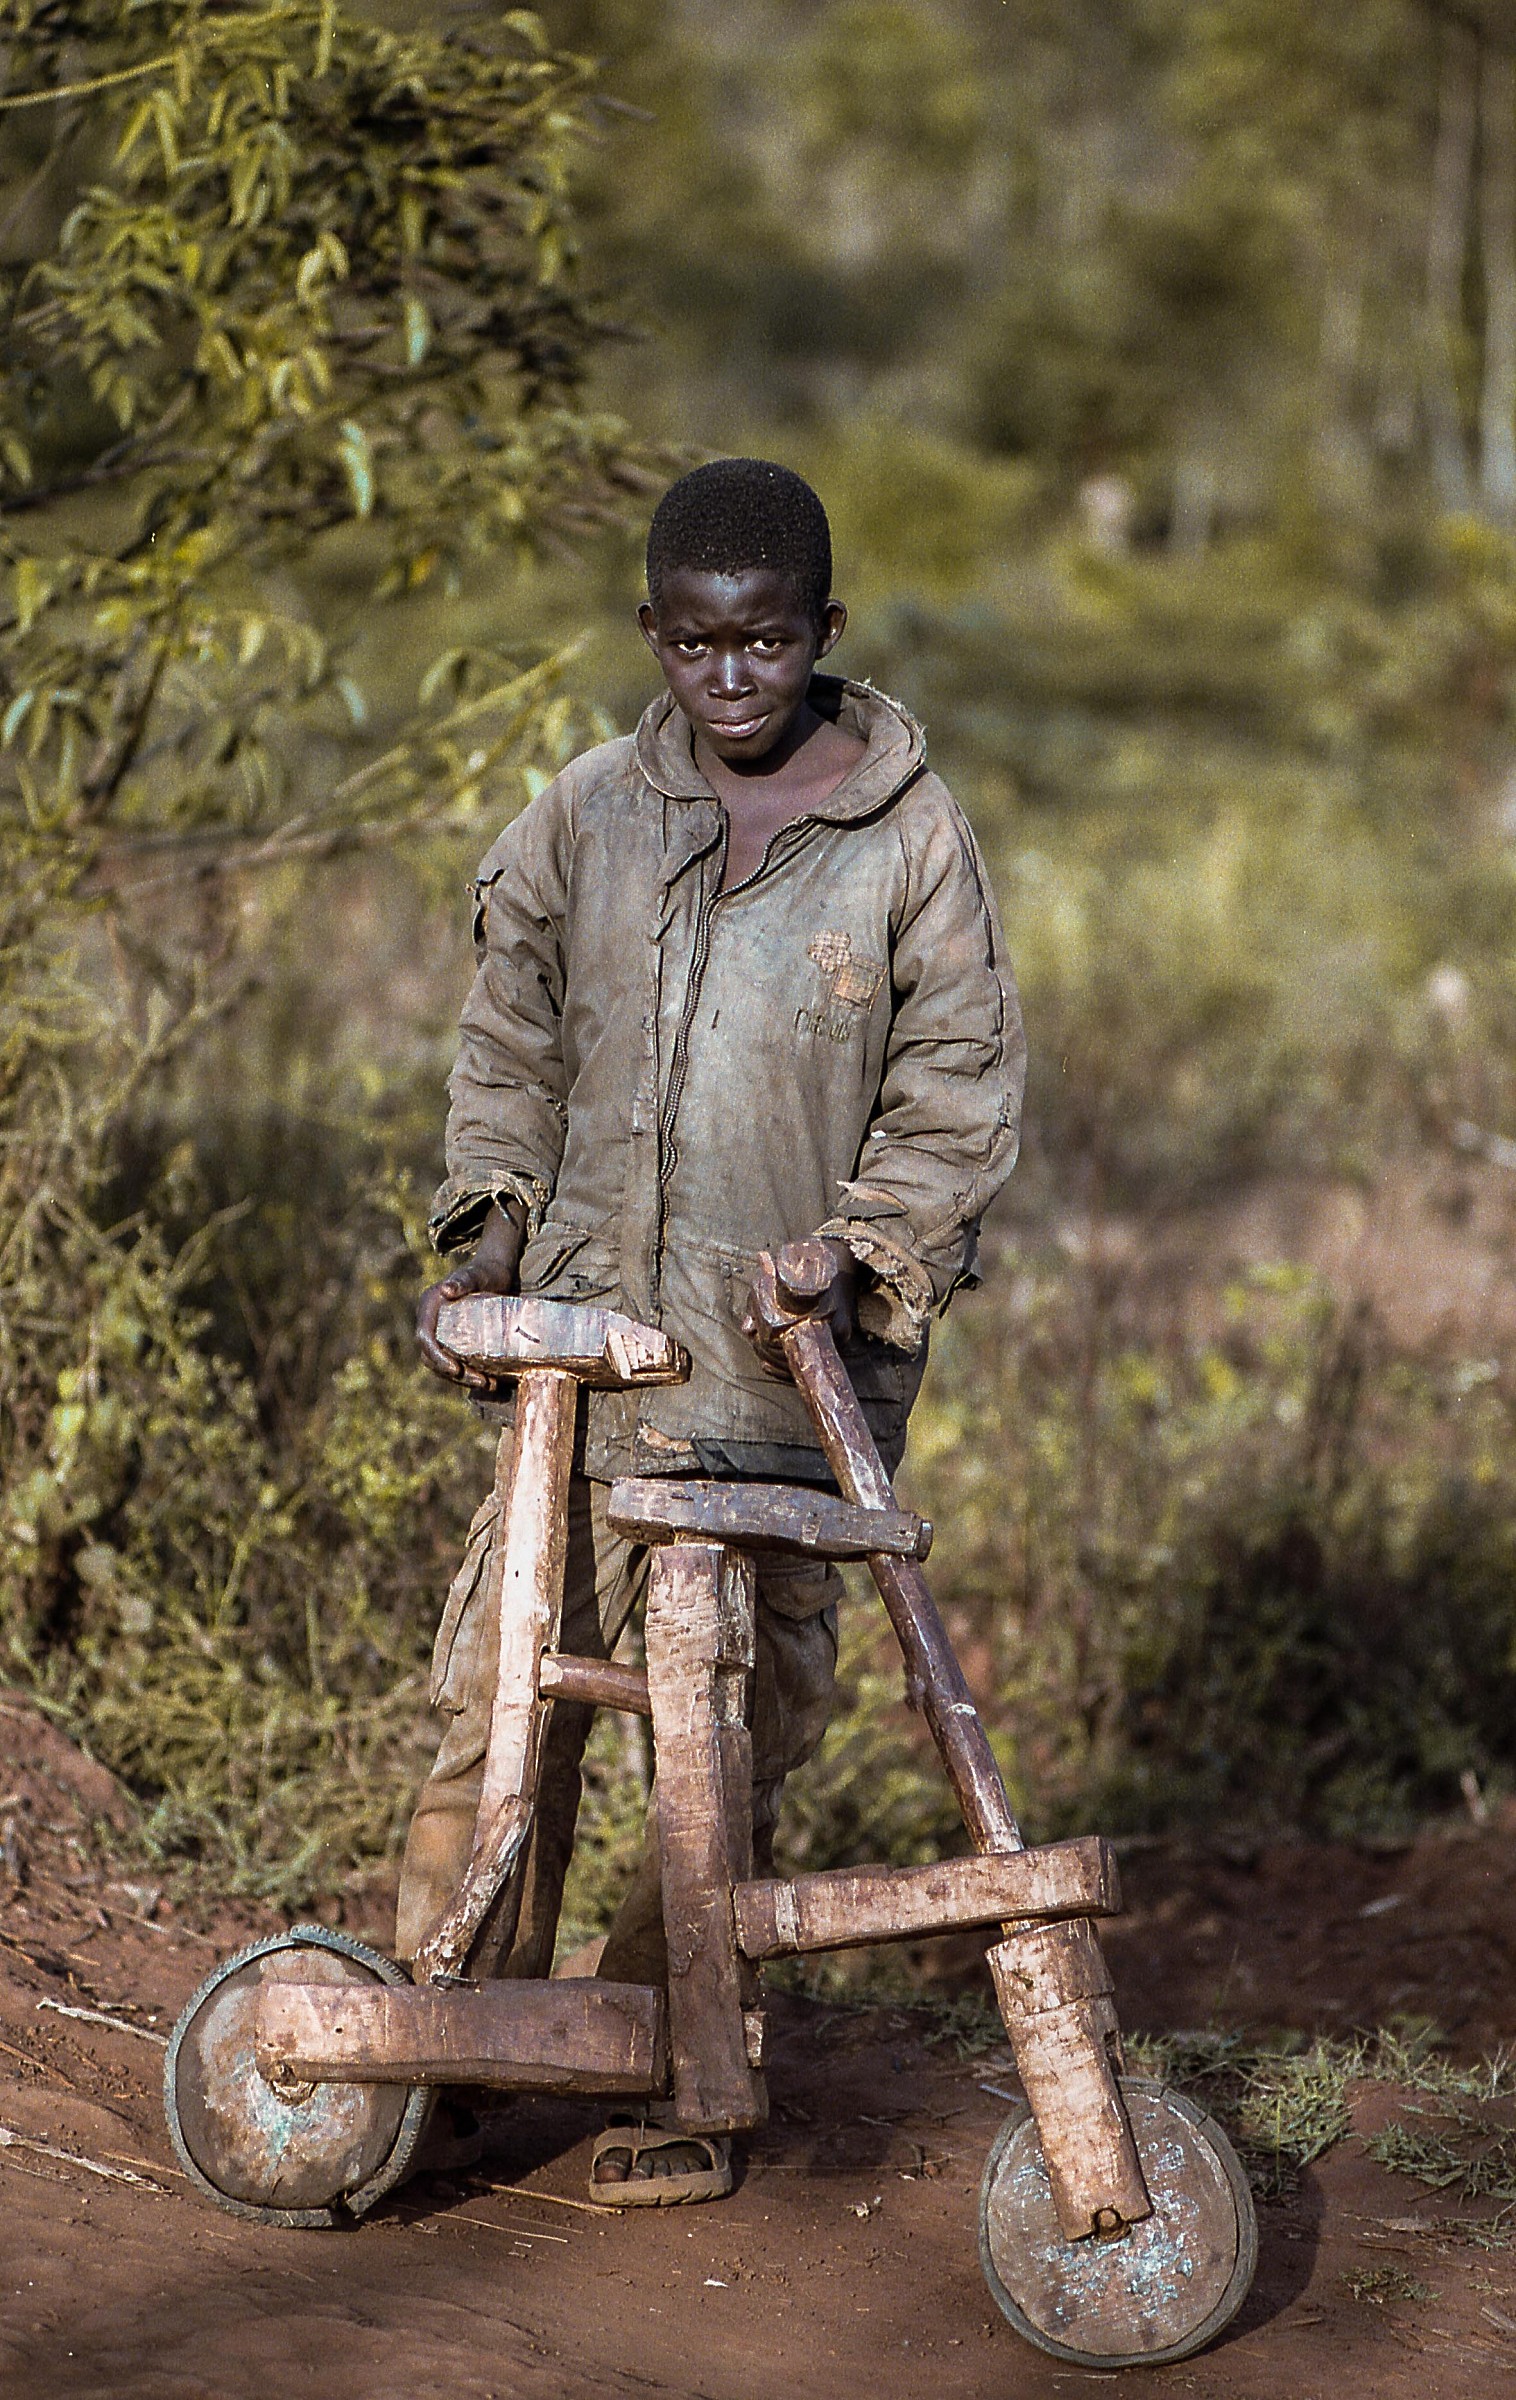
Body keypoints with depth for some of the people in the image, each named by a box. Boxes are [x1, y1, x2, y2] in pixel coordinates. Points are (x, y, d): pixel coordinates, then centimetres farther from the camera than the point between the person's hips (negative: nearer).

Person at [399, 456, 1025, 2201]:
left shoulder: (906, 831, -1)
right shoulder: (587, 814, 6)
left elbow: (960, 1084, 1)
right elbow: (509, 1040, 16)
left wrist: (857, 1256, -10)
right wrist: (487, 1228, 5)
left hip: (801, 1354, -2)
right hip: (592, 1334, 2)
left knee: (741, 1726, 3)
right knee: (505, 1677, -1)